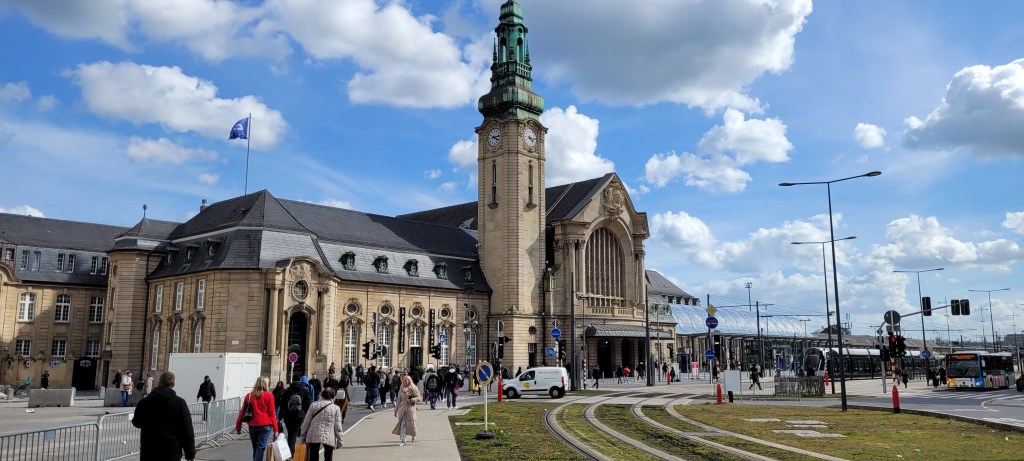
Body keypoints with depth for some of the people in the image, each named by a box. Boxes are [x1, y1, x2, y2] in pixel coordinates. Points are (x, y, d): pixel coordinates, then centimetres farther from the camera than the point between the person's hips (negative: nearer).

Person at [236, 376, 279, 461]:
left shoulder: (249, 396, 5)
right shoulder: (269, 396, -3)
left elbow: (242, 412, 7)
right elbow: (271, 414, -3)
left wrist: (238, 427, 16)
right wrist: (275, 429, 0)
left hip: (252, 426, 3)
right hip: (265, 425, -3)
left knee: (255, 448, 16)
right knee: (261, 447, -5)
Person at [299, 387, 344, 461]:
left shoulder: (313, 405, 3)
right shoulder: (336, 408, -3)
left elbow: (306, 422, 4)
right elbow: (338, 426, -2)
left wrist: (302, 437, 12)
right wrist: (340, 440, 8)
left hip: (313, 436, 2)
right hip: (329, 437, -2)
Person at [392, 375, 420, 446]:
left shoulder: (413, 389, -2)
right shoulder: (401, 389, 10)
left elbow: (418, 398, -4)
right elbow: (399, 400, 14)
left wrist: (411, 400, -19)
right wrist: (396, 410, 13)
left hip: (411, 408, -3)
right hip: (402, 409, 3)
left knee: (411, 423, 2)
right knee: (402, 424, -3)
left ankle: (414, 436, 28)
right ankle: (402, 440, -2)